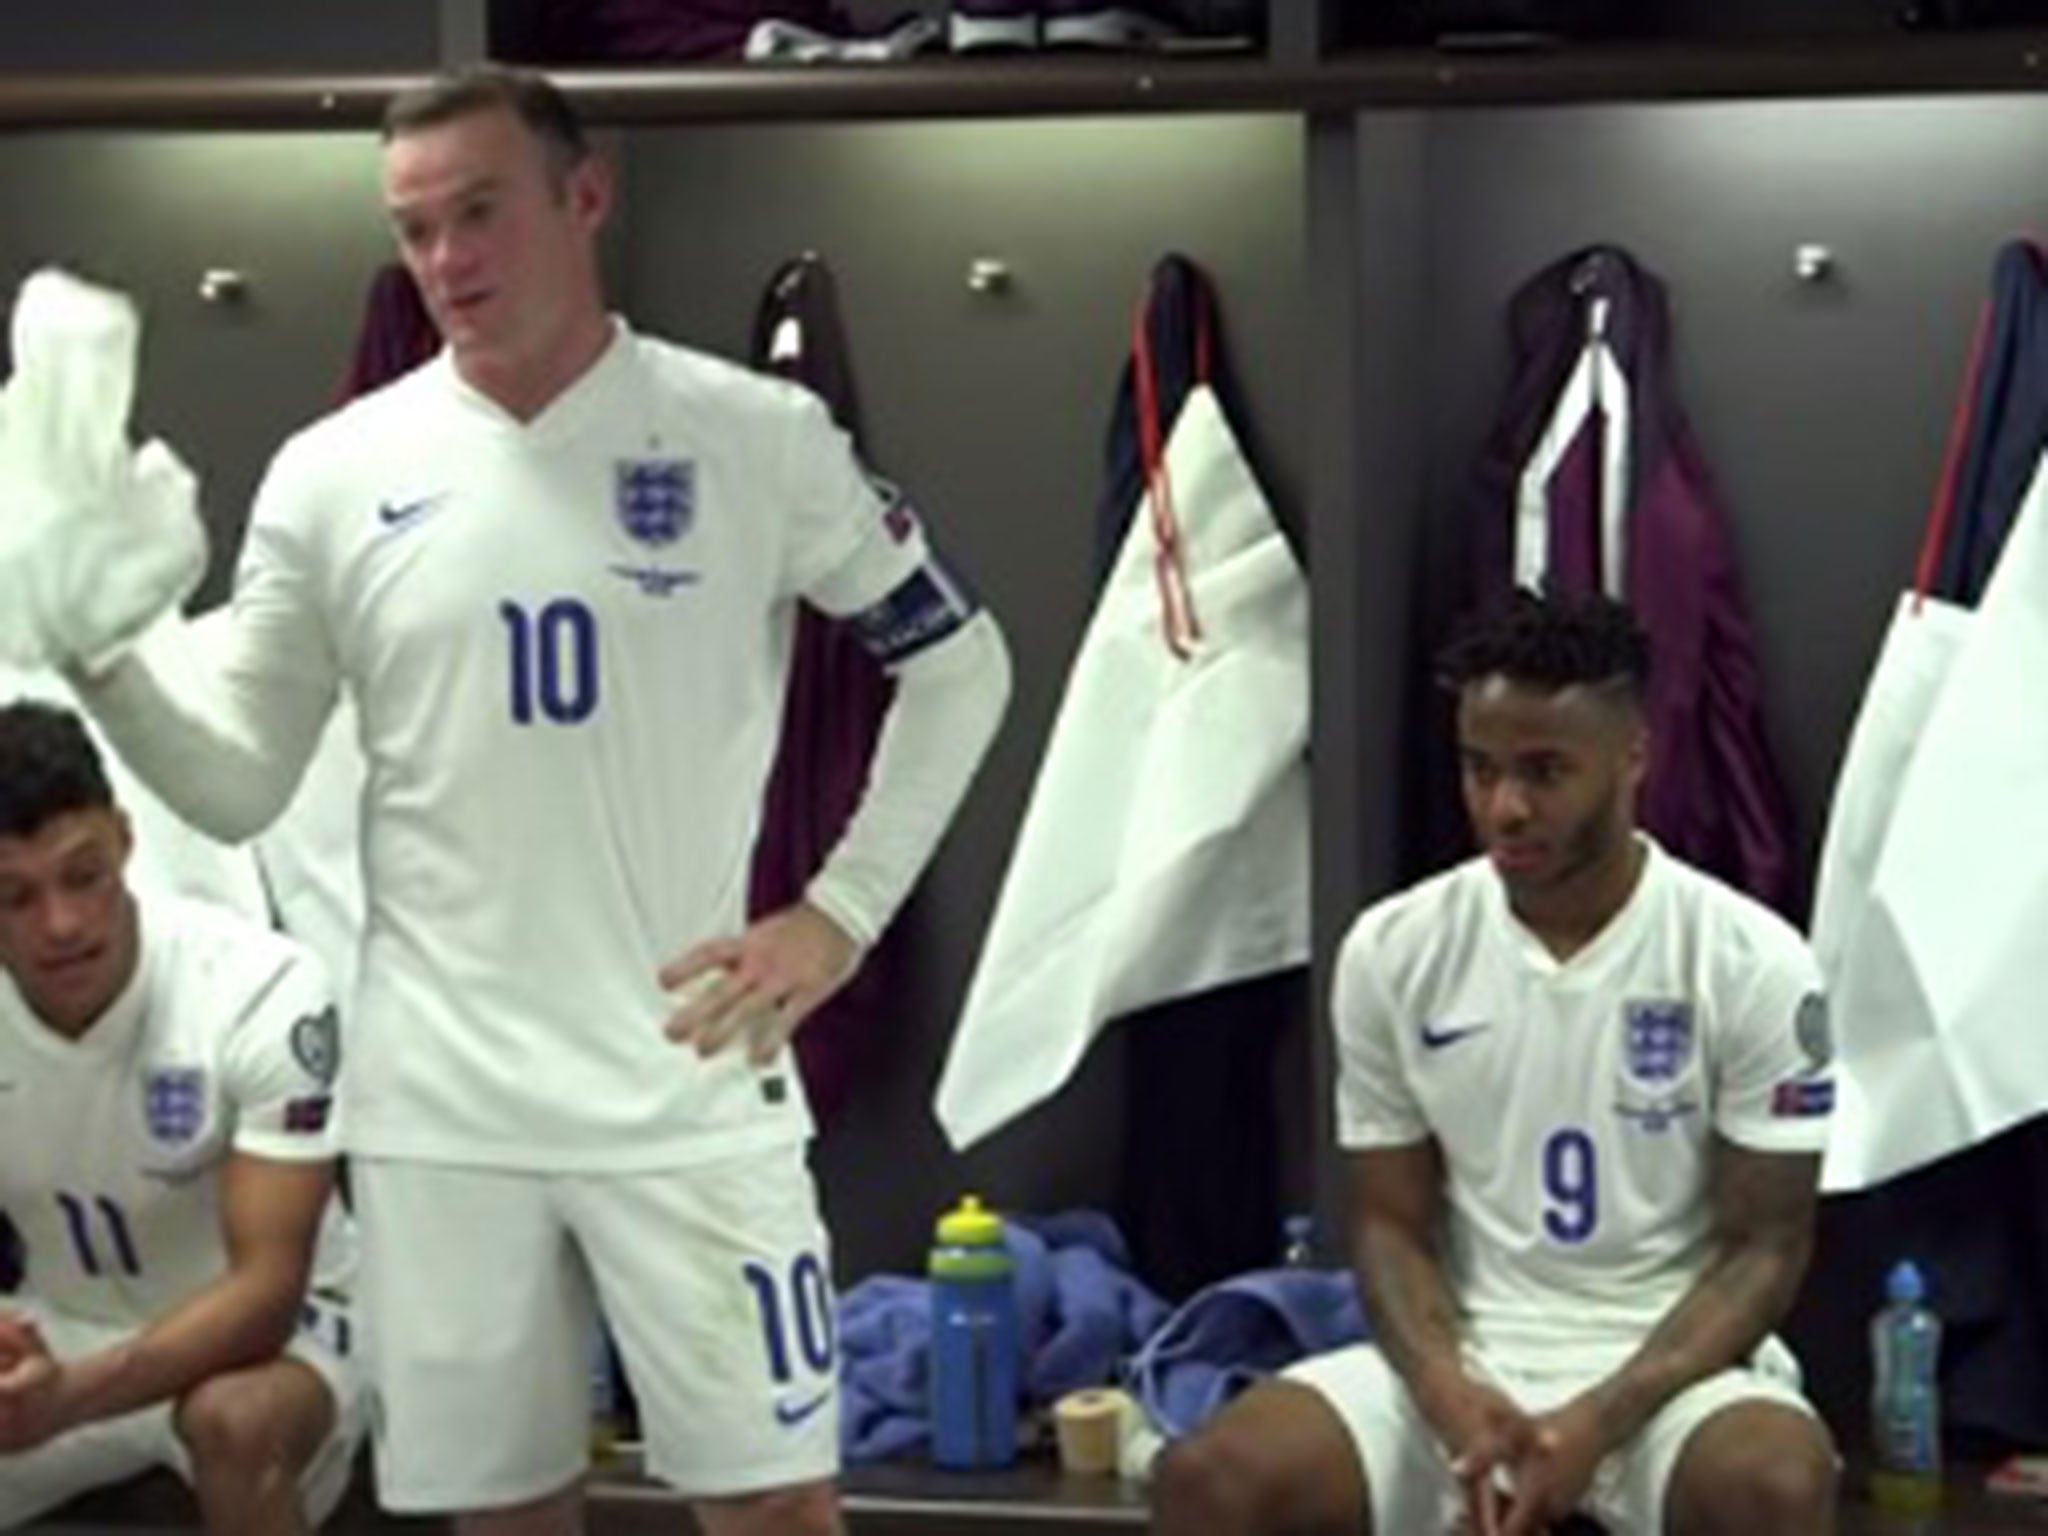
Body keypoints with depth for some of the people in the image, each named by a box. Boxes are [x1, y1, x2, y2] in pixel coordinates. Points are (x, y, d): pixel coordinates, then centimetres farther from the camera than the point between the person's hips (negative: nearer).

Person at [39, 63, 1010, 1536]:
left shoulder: (754, 435, -2)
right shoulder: (335, 473, 2)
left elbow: (958, 664, 7)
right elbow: (235, 785, 5)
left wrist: (841, 913, -2)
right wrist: (98, 647, -12)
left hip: (687, 1083, -2)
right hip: (439, 1099, 2)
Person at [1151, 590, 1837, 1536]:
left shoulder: (1749, 965, -7)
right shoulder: (1392, 952, 0)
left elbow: (1765, 1246, -6)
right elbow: (1391, 1224, 5)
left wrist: (1600, 1421, -21)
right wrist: (1451, 1398, -17)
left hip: (1672, 1356, -2)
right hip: (1466, 1355, 2)